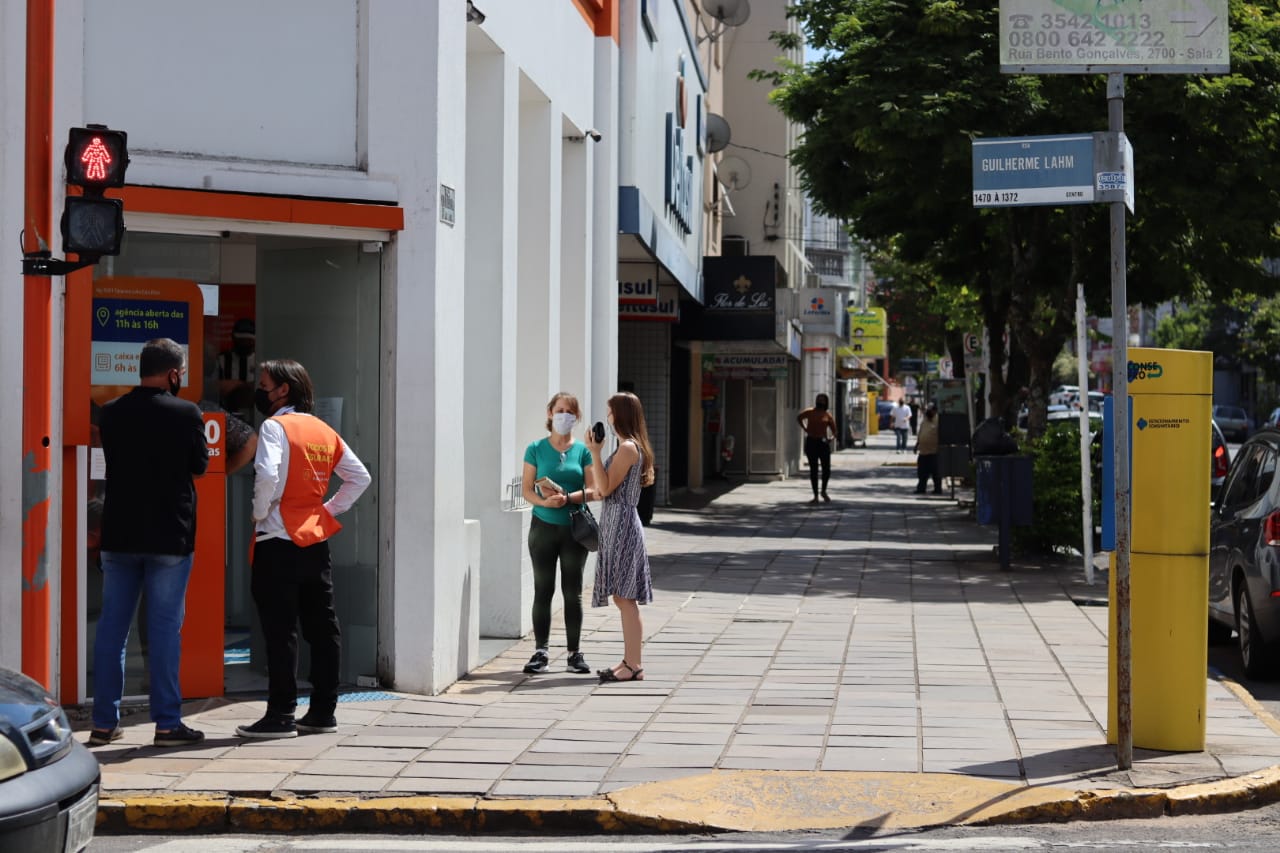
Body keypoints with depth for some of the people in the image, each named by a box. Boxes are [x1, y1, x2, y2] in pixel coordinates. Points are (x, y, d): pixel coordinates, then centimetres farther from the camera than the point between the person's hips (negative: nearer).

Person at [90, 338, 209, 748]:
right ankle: (167, 723, 2)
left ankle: (104, 722, 12)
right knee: (165, 627, 1)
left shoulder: (110, 413, 1)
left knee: (112, 626, 9)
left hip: (119, 534, 4)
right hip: (170, 537, -4)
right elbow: (200, 466, 1)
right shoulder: (186, 413, -10)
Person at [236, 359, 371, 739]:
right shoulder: (324, 430, 13)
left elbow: (267, 474, -25)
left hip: (279, 541, -7)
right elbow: (359, 477, 17)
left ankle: (281, 715, -5)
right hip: (316, 540, 7)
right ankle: (323, 711, 14)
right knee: (322, 627, 9)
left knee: (280, 630, -5)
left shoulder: (275, 427, -9)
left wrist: (260, 512, -10)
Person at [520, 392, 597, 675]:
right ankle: (541, 652, 8)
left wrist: (567, 498, -20)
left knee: (573, 592, 5)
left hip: (574, 528, 0)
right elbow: (527, 489, -1)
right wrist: (545, 501, -20)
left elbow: (592, 491, -3)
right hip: (543, 526, 0)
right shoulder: (536, 449, 2)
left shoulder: (582, 450, 2)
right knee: (543, 590, 2)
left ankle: (574, 653, 11)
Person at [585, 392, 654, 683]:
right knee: (623, 598, 12)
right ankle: (630, 661, 15)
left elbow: (606, 487, -17)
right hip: (617, 523, 10)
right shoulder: (632, 446, 17)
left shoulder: (627, 448, -14)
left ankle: (634, 666, -7)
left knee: (626, 598, -8)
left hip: (621, 524, -10)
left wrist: (595, 453, -17)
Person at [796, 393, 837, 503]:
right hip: (811, 442, 0)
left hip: (823, 443, 0)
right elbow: (799, 418, 20)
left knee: (826, 469, -4)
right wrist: (805, 429, 10)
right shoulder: (810, 412, 3)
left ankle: (824, 491, 20)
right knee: (813, 470, 2)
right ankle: (815, 496, 8)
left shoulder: (827, 415, 4)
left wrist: (830, 438, -9)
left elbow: (834, 431, 9)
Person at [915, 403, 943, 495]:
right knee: (922, 473, 10)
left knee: (936, 473, -1)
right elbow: (919, 434, 23)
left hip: (934, 452, -8)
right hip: (923, 452, 8)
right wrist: (917, 444, 18)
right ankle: (920, 488, 17)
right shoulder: (924, 421, 15)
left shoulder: (938, 421, -10)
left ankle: (937, 489, 6)